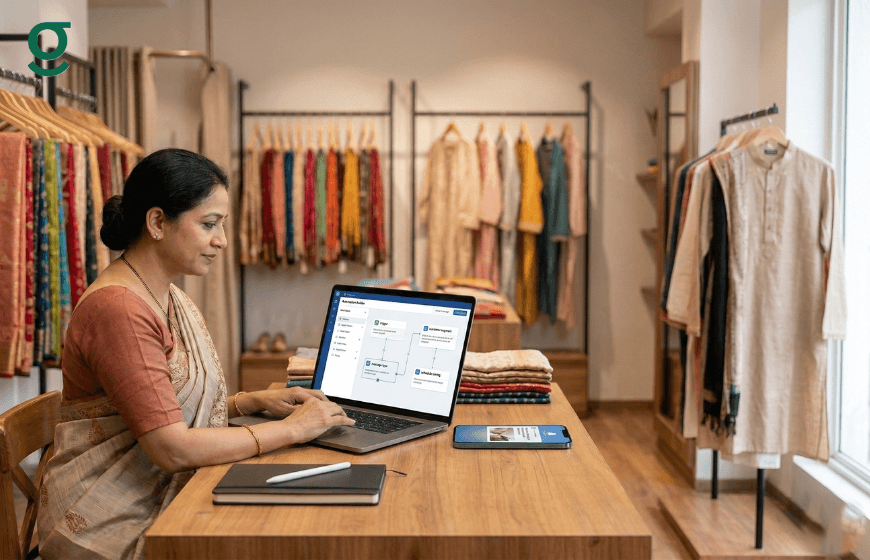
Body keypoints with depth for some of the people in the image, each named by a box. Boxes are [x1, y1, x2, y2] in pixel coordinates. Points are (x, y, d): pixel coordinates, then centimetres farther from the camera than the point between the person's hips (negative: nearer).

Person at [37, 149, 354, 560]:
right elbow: (172, 448, -23)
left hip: (165, 503, 9)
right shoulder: (117, 309, -20)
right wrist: (290, 429, -17)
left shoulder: (173, 301, 11)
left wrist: (256, 401, 1)